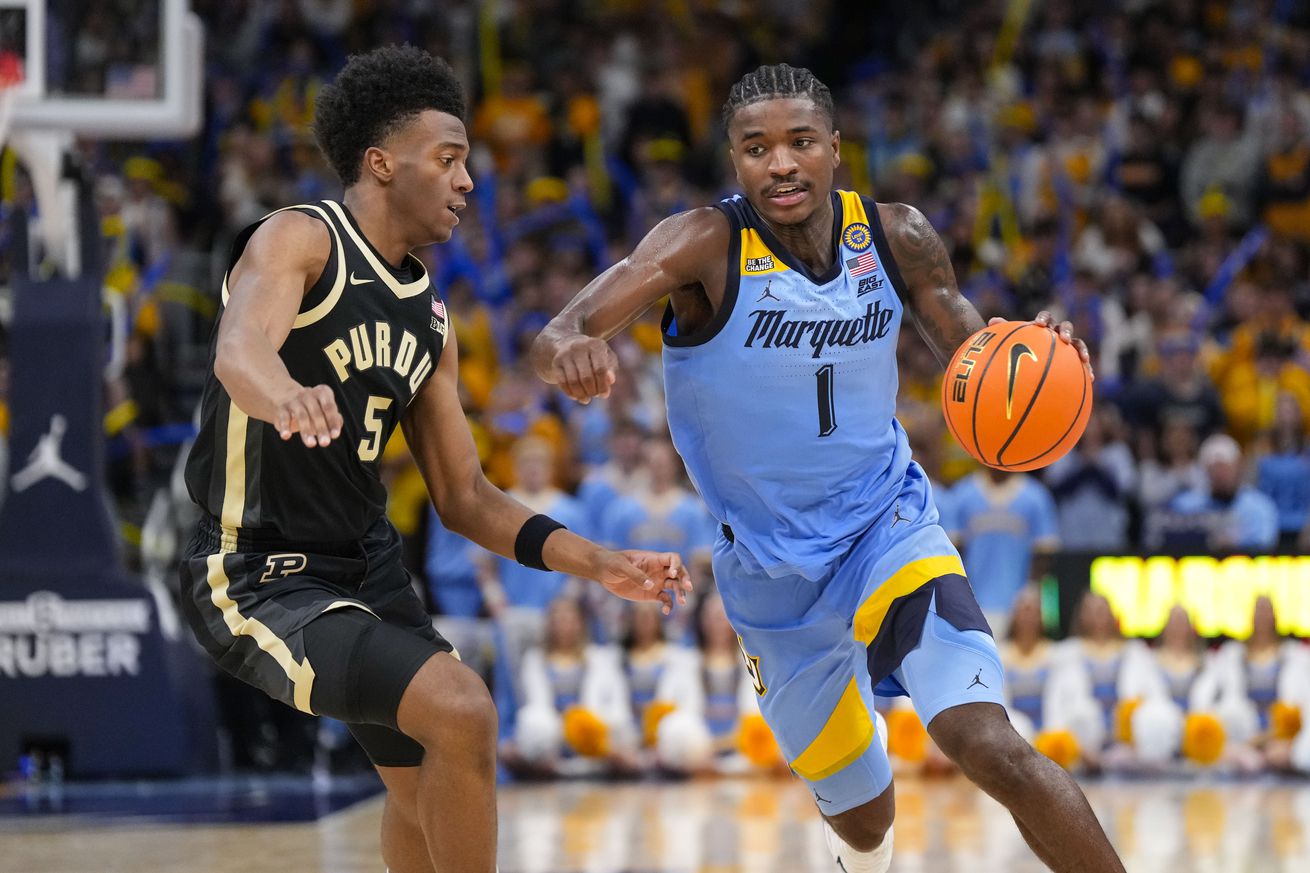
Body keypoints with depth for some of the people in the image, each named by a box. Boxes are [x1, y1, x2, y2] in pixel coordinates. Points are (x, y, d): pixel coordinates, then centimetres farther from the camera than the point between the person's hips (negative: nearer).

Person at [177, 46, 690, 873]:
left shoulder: (428, 319, 9)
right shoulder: (298, 240, -15)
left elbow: (465, 498, 13)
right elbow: (240, 349, -38)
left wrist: (597, 562, 1)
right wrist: (288, 396, -61)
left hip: (369, 565, 9)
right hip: (261, 579, -9)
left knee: (424, 780, 22)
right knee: (461, 711, -25)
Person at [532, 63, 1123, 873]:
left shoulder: (897, 237, -9)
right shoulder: (706, 245, -20)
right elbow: (559, 337, -33)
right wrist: (569, 348, -58)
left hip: (889, 529, 0)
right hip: (772, 576, 0)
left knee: (990, 745, -24)